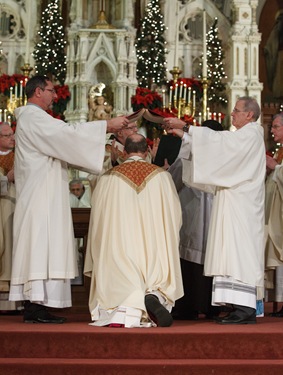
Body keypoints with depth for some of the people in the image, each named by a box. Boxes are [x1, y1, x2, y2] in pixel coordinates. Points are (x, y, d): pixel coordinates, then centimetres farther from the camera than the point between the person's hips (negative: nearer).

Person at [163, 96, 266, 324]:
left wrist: (185, 127, -15)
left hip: (242, 205, -10)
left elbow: (217, 140, -18)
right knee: (235, 254, 5)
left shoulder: (250, 134, -7)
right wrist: (184, 135, 15)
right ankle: (243, 307, 5)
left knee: (239, 253, -14)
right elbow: (215, 144, 21)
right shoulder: (242, 136, 23)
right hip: (235, 203, 10)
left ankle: (246, 309, -17)